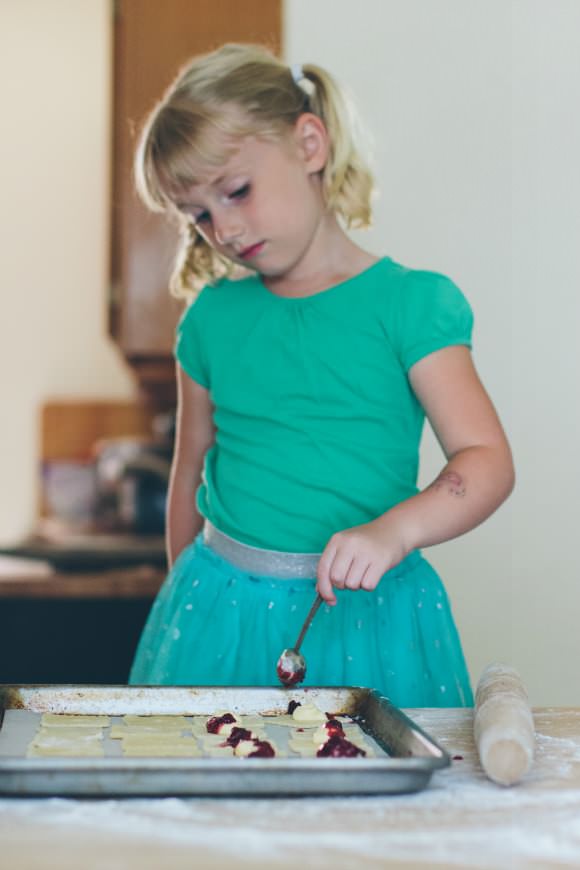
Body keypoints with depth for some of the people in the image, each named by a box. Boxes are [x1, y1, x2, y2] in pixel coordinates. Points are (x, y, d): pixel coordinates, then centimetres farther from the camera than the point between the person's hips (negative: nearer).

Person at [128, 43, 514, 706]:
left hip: (363, 616, -3)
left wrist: (392, 531, -28)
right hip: (220, 610, 3)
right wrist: (185, 598, 15)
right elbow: (191, 475, 13)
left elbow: (486, 460, -13)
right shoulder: (212, 317, 5)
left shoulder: (408, 303, -6)